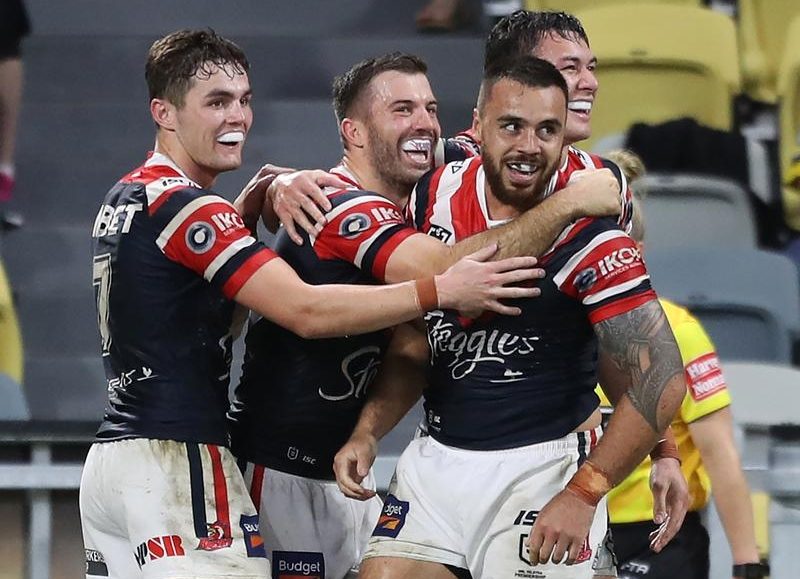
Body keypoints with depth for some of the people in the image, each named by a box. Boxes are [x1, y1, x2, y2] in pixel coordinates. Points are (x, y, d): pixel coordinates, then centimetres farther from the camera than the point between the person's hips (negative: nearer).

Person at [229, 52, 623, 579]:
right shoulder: (344, 209, -20)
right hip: (284, 470, -9)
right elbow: (448, 273, -35)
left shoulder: (408, 207, 11)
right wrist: (567, 203, -30)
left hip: (347, 467, 9)